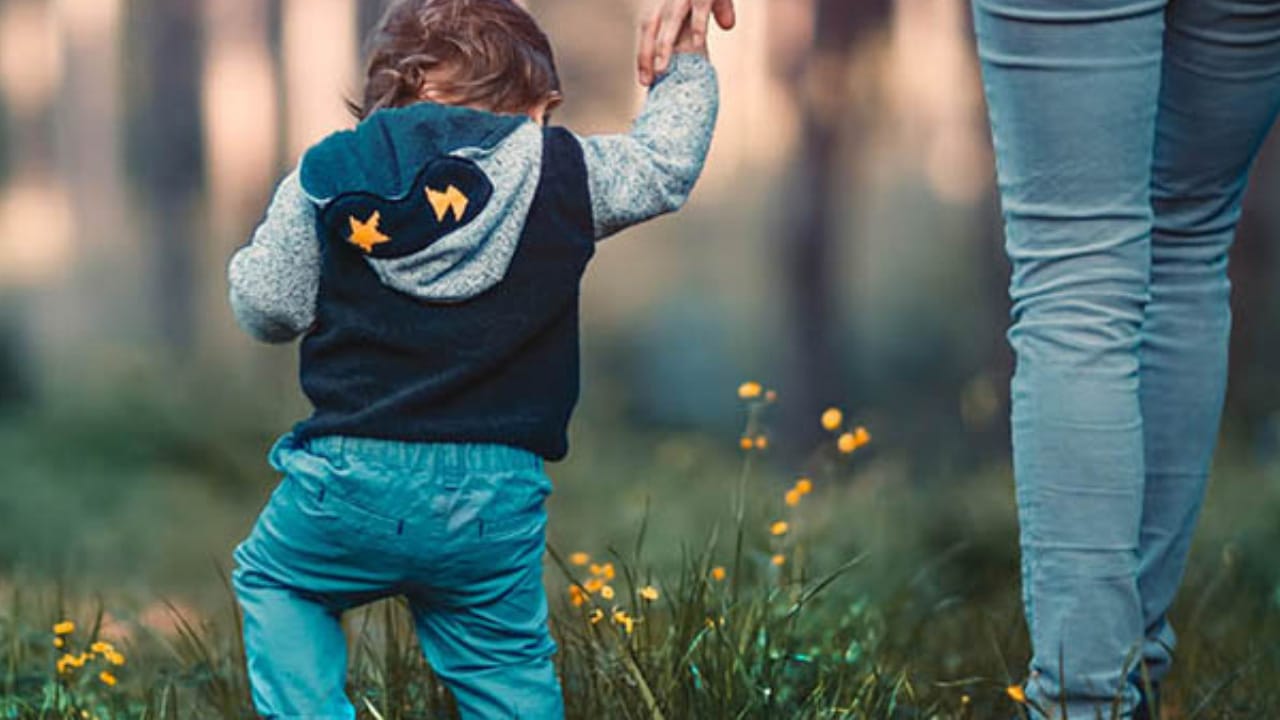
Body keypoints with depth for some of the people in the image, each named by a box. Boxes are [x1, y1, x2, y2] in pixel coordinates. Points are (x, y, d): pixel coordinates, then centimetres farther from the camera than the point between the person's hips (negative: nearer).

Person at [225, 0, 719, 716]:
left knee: (272, 579, 29)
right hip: (495, 504, 0)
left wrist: (249, 255, 28)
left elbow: (267, 307, 4)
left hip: (352, 480, 0)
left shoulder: (327, 176, 2)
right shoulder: (560, 170, 0)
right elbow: (666, 166, 16)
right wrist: (687, 65, 33)